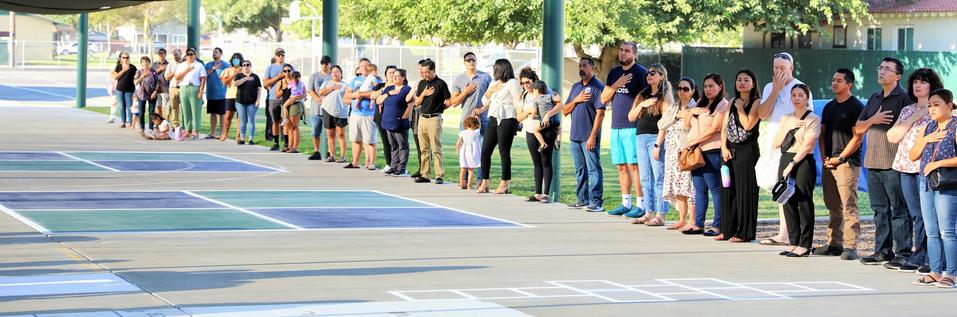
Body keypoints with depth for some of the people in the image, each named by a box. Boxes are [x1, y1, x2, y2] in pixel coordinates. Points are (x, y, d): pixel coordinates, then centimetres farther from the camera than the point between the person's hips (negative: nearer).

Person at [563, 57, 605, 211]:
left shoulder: (598, 87, -7)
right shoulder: (576, 86, 16)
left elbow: (600, 113, -13)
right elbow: (565, 111, 16)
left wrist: (593, 136, -18)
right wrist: (576, 100, -3)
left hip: (589, 137, -8)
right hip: (575, 136, 8)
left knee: (594, 169, -7)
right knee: (580, 170, 12)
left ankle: (596, 202, -7)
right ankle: (582, 200, 19)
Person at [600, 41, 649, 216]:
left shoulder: (641, 72, -4)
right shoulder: (614, 73, 16)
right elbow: (604, 99, 13)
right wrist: (616, 85, -5)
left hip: (633, 127, -7)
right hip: (616, 127, 7)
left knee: (634, 165, -9)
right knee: (621, 166, 9)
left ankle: (640, 205, -7)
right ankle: (626, 204, 15)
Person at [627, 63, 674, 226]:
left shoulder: (666, 96, -2)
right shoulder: (642, 95, 17)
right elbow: (631, 117, 14)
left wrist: (658, 144, -16)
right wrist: (641, 105, -4)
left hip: (656, 138, -7)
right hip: (641, 138, 7)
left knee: (659, 177, -8)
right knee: (645, 179, 7)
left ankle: (660, 215, -8)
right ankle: (648, 212, 11)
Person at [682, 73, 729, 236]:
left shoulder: (723, 105, -3)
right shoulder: (700, 104, 21)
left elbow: (715, 128, -13)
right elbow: (687, 124, 21)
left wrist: (694, 141, -12)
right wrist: (692, 112, -1)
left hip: (712, 152, -8)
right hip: (696, 152, 8)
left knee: (715, 189, -7)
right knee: (700, 189, 8)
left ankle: (717, 225, -7)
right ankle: (698, 225, 9)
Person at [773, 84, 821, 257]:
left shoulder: (813, 119, -2)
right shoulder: (786, 119, 17)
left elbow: (807, 145, -10)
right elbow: (776, 144, 10)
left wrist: (792, 164, -14)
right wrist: (788, 127, -4)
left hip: (803, 162, -6)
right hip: (786, 160, 6)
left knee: (804, 203, -7)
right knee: (788, 203, 4)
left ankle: (804, 245, -5)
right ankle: (793, 242, 10)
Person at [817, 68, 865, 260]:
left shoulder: (856, 107, -5)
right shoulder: (829, 107, 18)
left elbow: (858, 138, -10)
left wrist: (840, 158, -12)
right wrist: (824, 156, 5)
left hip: (847, 163, -8)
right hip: (829, 163, 8)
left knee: (849, 207, -10)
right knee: (833, 207, 10)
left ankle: (850, 246, -10)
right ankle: (834, 244, 15)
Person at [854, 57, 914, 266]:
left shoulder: (904, 99, -5)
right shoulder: (874, 98, 18)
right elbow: (858, 128, 18)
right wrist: (873, 120, -2)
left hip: (893, 164, -7)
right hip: (873, 163, 7)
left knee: (899, 210, -5)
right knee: (880, 210, 11)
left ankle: (903, 253, -3)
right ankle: (883, 250, 17)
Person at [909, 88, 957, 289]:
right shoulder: (927, 129, 15)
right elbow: (913, 156, 14)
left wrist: (938, 163, -18)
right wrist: (925, 140, -1)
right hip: (926, 183, 7)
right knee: (931, 232, 8)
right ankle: (935, 272, 12)